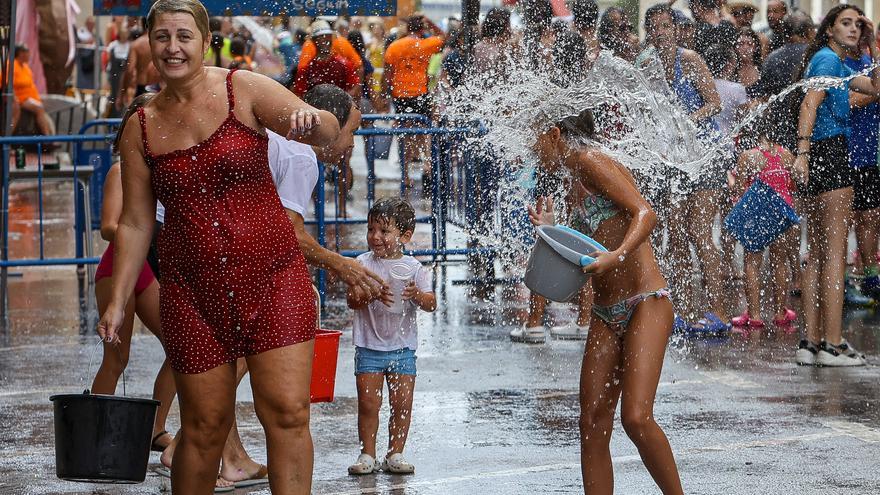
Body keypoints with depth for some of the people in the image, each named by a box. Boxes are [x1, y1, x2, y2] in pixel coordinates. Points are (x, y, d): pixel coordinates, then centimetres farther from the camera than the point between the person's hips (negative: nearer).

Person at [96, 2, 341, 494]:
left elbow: (328, 133, -10)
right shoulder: (142, 129, 7)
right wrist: (118, 300, 5)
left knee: (287, 412, -11)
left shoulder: (244, 90, -2)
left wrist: (312, 120, -34)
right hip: (193, 290, 2)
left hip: (272, 275, -2)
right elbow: (136, 223, 11)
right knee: (205, 425, 2)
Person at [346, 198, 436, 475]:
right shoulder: (364, 264, -3)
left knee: (402, 403, 1)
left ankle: (395, 454, 11)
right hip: (369, 345, -1)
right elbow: (352, 301, -10)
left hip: (402, 346, 1)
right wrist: (372, 295, -29)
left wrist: (418, 296, -28)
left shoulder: (414, 268, 0)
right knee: (368, 403, -2)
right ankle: (368, 455, 7)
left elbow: (431, 304, -6)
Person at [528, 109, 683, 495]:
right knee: (592, 423, 1)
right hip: (605, 315, 9)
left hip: (646, 304, -9)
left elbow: (646, 214, -18)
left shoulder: (592, 162, -5)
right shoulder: (575, 183, 20)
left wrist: (615, 256, -32)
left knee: (636, 417, -19)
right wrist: (550, 229, 13)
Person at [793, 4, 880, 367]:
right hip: (830, 150, -10)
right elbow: (810, 103, -20)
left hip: (818, 159, 10)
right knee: (835, 251, -9)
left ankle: (811, 343, 10)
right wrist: (803, 150, -30)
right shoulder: (827, 58, -7)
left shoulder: (838, 64, 22)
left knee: (817, 254, 10)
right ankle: (833, 344, -11)